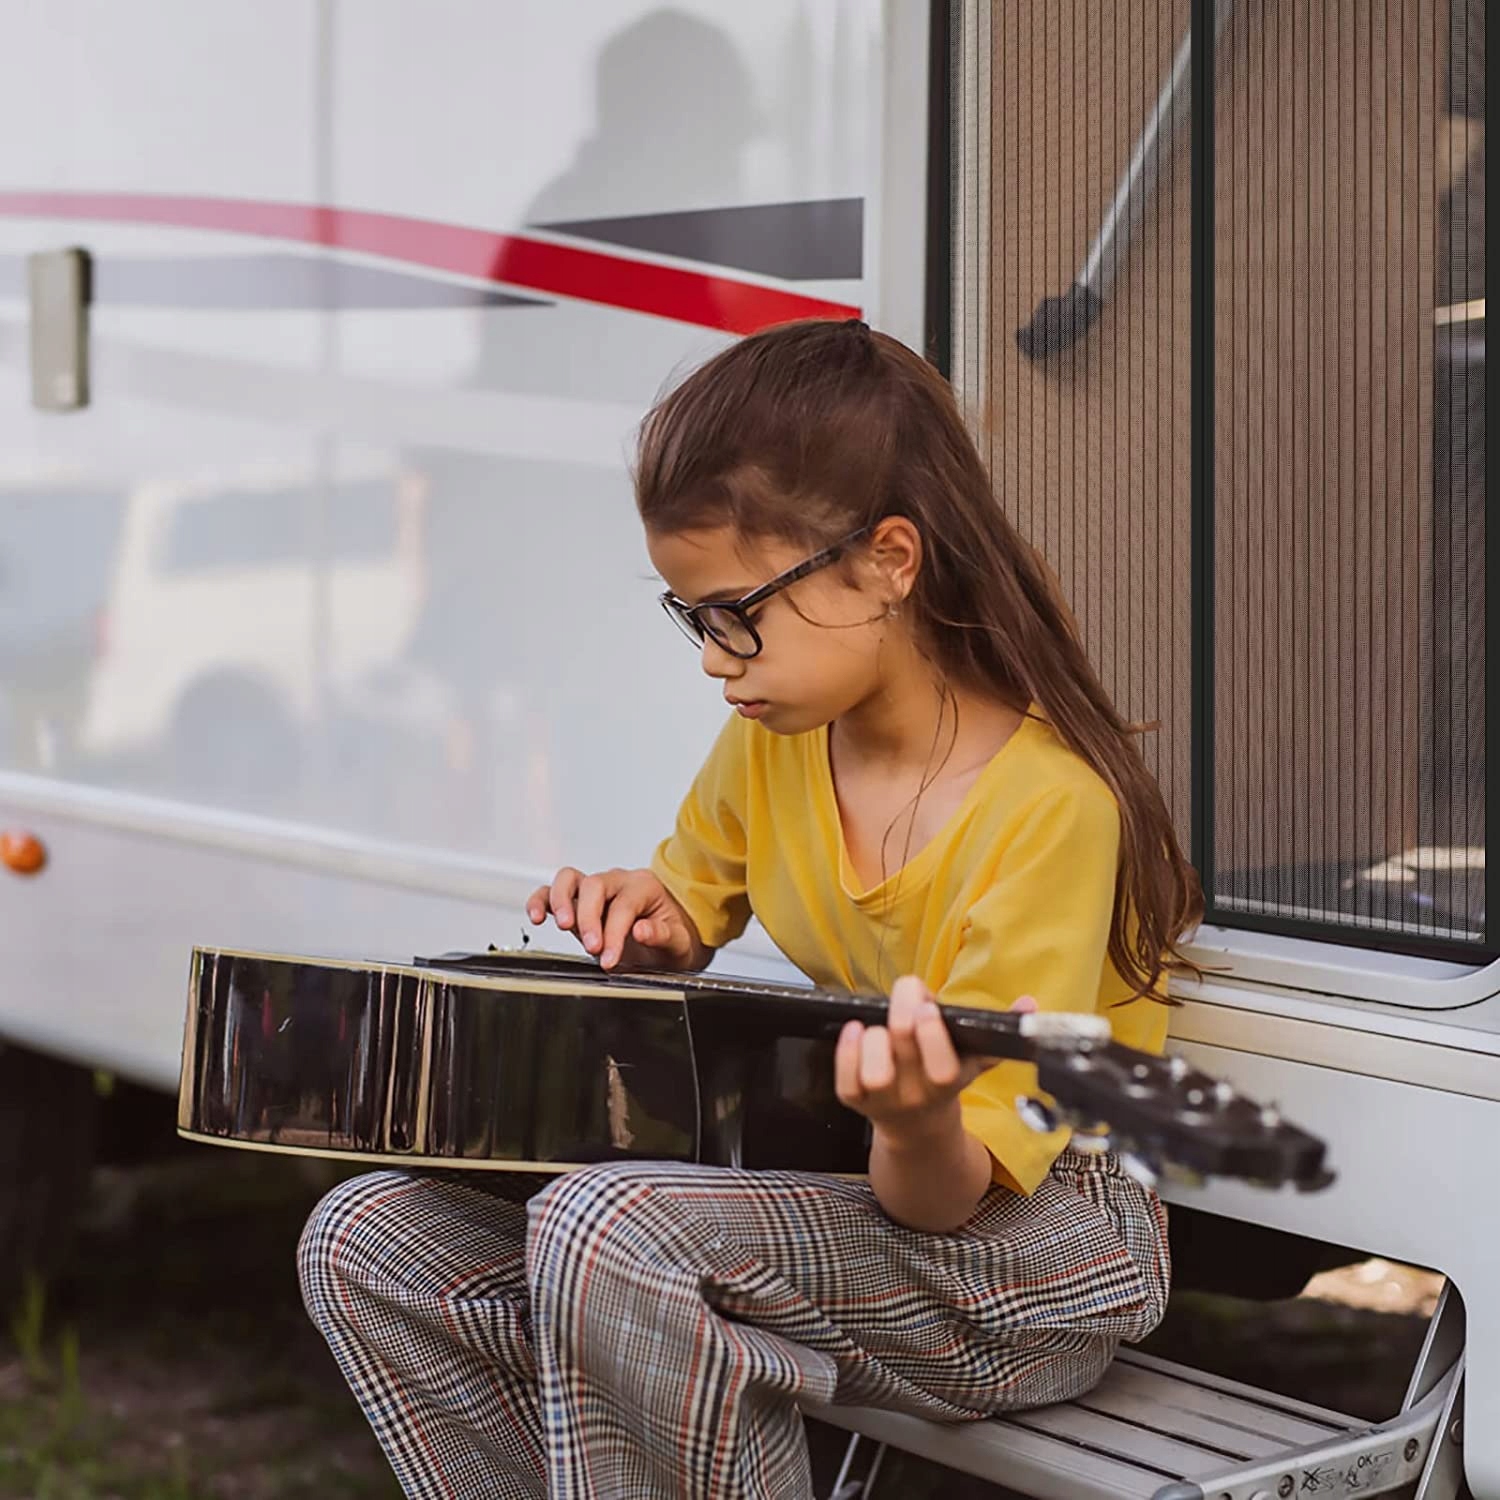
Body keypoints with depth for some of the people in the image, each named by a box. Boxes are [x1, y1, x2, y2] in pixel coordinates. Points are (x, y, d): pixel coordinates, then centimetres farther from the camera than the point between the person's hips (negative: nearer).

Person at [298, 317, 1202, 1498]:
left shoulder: (1049, 803, -22)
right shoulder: (773, 740, 0)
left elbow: (951, 1196, -23)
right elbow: (697, 898, 24)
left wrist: (919, 1130, -46)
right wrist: (650, 920, 0)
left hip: (1029, 1238, -8)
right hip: (818, 1185, 8)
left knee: (606, 1230, -35)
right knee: (368, 1240, -6)